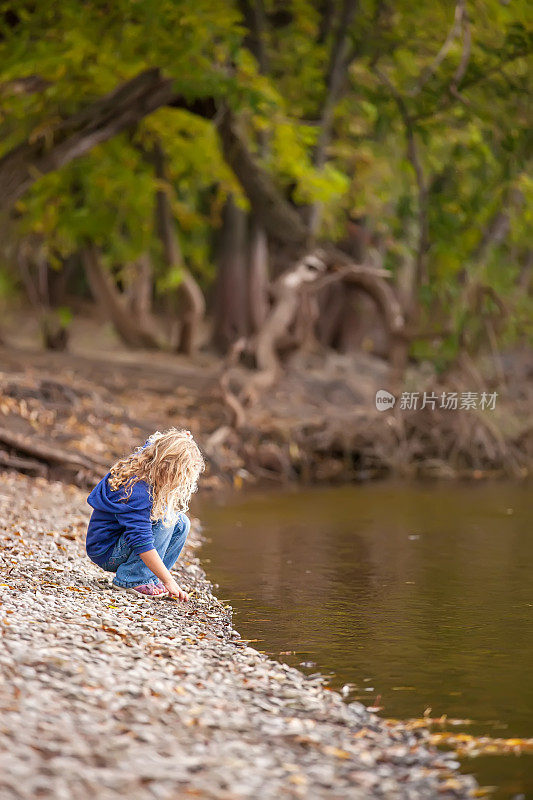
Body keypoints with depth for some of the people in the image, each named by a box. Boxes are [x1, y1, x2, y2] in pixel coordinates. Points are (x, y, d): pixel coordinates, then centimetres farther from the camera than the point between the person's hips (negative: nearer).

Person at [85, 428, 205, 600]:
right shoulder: (137, 493, -33)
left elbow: (152, 444, 22)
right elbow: (142, 543, -36)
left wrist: (182, 441, 4)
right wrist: (169, 581, -36)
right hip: (107, 554, -10)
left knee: (181, 522, -1)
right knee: (164, 519, -26)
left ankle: (151, 578, 0)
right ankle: (131, 579, -21)